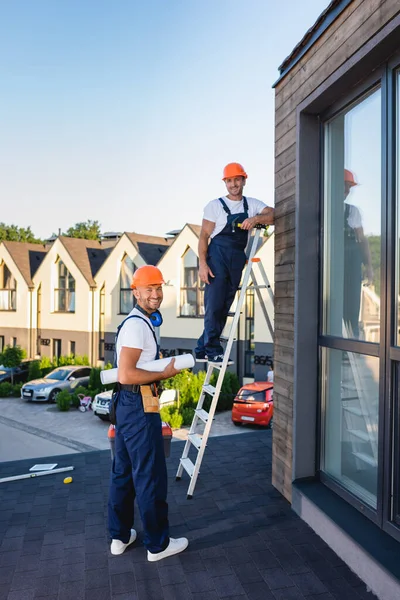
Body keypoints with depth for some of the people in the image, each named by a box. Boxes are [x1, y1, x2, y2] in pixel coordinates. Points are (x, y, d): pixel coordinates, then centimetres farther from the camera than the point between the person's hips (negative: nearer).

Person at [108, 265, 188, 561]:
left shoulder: (141, 322, 15)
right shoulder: (137, 325, -18)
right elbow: (126, 375, -26)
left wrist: (163, 365, 15)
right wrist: (165, 373, -18)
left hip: (128, 405, 11)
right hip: (139, 407, -11)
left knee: (124, 472, 17)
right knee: (150, 476, 2)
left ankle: (120, 536, 31)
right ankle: (158, 544, 16)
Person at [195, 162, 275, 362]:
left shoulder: (253, 204, 12)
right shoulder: (215, 205, 3)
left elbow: (273, 215, -4)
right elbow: (204, 236, -3)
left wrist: (256, 218, -23)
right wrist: (202, 263, -13)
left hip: (237, 260, 4)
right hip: (217, 257, -4)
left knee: (224, 307, 6)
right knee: (214, 304, -9)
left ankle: (202, 349, 16)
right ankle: (213, 350, 0)